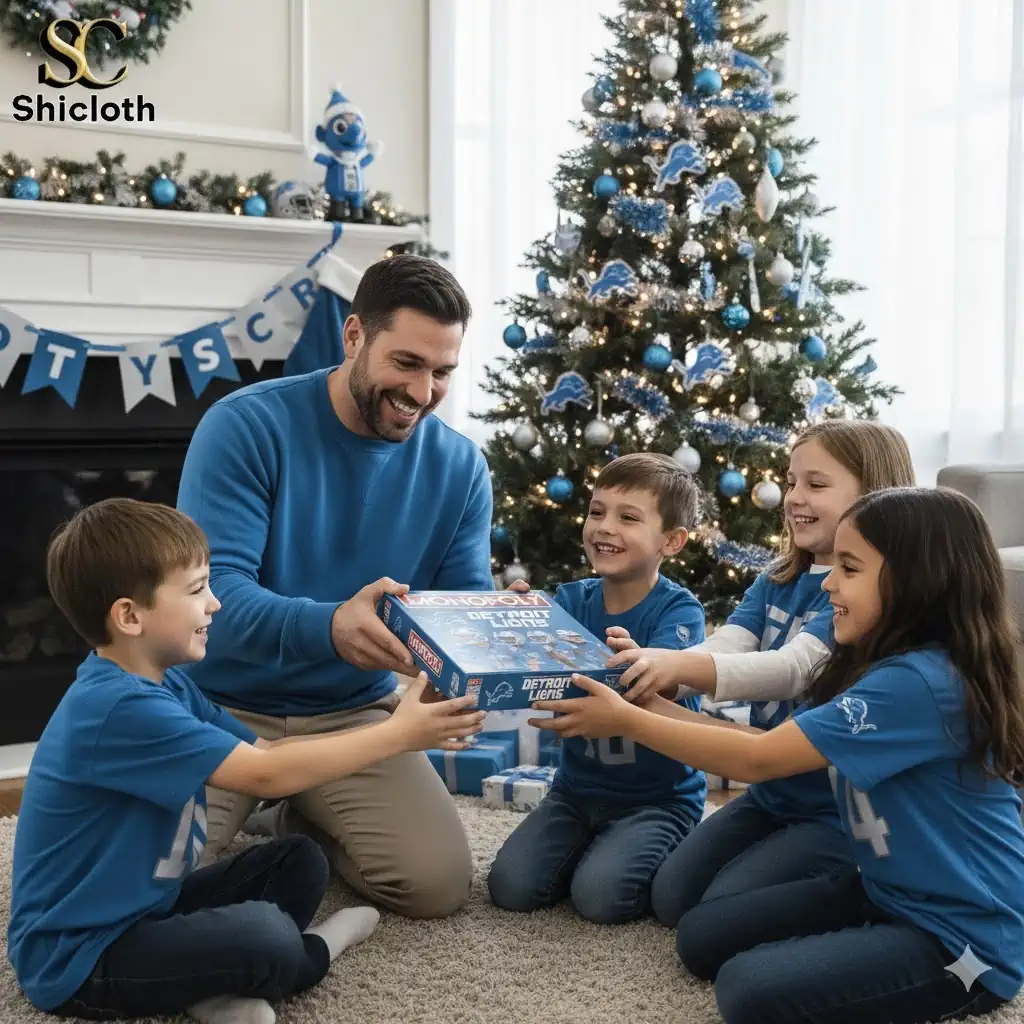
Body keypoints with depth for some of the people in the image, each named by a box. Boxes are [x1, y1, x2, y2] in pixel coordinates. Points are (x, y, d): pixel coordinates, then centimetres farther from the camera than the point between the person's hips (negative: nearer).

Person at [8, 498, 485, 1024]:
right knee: (264, 937, -31)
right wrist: (398, 735, -20)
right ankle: (315, 948, 3)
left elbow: (266, 751, 6)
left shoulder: (164, 684, 6)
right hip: (76, 956, -10)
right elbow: (265, 775, -27)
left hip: (144, 908, 10)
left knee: (300, 859, 7)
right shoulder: (119, 708, -27)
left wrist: (389, 729, -2)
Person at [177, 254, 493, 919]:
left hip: (355, 712, 3)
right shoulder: (248, 425, -16)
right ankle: (254, 812, 14)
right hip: (223, 706, -3)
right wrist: (328, 626, -45)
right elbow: (213, 590, -25)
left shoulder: (459, 466, -2)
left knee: (439, 885, -13)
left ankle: (306, 824, 18)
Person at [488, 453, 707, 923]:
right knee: (510, 885, -12)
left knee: (599, 895, -24)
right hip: (577, 787, 4)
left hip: (658, 796, -4)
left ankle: (668, 859, 8)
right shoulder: (571, 599, -1)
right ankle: (591, 847, 16)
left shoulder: (679, 611, -14)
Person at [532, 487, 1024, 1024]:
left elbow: (759, 760, -25)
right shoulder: (880, 667, 4)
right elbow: (775, 743, 5)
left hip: (961, 936, -9)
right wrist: (661, 709, -3)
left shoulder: (921, 683, -27)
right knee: (701, 936, 5)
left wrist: (626, 720, -17)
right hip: (885, 894, 9)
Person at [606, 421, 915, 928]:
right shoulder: (777, 581, 4)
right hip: (770, 794, 8)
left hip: (838, 811, -8)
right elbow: (720, 649, -9)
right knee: (671, 897, 6)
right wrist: (655, 664, -30)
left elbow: (795, 668, -34)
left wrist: (681, 666, -47)